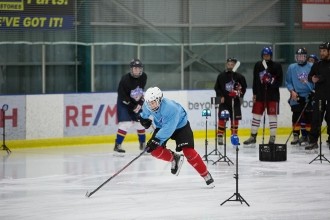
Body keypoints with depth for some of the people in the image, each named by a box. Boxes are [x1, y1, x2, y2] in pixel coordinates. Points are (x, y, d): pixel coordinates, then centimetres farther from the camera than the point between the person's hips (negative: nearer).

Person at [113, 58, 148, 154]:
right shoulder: (125, 80, -27)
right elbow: (123, 97, -23)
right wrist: (133, 107, -22)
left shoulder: (143, 77, -10)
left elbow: (142, 91, 2)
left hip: (137, 102, 6)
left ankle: (142, 144, 25)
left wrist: (140, 103, -9)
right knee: (126, 123, -18)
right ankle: (117, 145, -14)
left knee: (141, 122, 8)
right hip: (124, 103, -6)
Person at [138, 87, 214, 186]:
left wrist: (156, 140, -44)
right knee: (155, 150, -13)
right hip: (161, 126, 6)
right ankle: (174, 158, 15)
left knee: (188, 151, -20)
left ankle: (206, 175, -10)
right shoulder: (147, 105, -19)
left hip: (180, 125, -6)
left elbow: (168, 129, -42)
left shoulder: (170, 108, -40)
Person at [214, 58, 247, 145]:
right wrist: (221, 96, -5)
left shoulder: (239, 76, 0)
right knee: (222, 119, -5)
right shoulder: (221, 76, 2)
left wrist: (240, 93, -13)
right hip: (224, 101, -1)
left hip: (235, 101, 1)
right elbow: (217, 88, 6)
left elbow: (244, 87, 5)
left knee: (235, 119, 5)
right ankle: (220, 137, 0)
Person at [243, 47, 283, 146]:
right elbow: (255, 80, 10)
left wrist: (273, 83, -23)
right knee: (256, 115, 5)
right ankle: (253, 137, 13)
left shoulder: (277, 66, -3)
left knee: (272, 116, -3)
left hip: (273, 94, -3)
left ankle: (272, 137, 4)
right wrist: (254, 94, 7)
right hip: (260, 94, 3)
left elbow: (279, 80, -4)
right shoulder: (258, 65, 7)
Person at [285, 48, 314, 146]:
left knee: (308, 117, -2)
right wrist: (292, 91, -6)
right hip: (296, 97, 1)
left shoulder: (311, 67, -1)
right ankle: (296, 136, 2)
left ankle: (305, 136, 3)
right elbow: (288, 82, 8)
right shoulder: (292, 67, 6)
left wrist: (314, 92, -9)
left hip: (308, 96, -1)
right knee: (296, 116, -3)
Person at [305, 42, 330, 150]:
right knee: (316, 119, -3)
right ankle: (313, 141, -2)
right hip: (319, 96, 2)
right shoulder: (317, 65, 11)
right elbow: (310, 76, 9)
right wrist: (313, 79, -13)